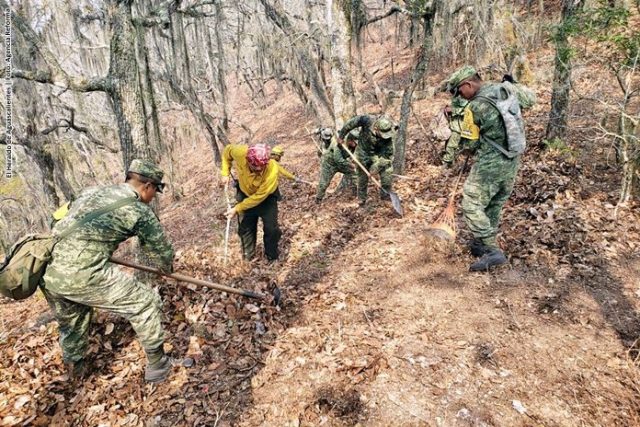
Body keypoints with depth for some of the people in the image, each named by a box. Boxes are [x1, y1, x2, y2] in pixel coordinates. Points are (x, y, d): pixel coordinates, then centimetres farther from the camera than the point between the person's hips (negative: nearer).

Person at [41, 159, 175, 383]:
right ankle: (157, 365, 19)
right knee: (145, 303, 7)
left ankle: (74, 368, 54)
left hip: (46, 271, 8)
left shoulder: (91, 192, 19)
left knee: (69, 321, 33)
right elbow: (162, 250, 11)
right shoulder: (139, 210, 0)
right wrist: (167, 267, 34)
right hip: (80, 274, -8)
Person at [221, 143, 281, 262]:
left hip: (266, 197, -3)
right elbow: (227, 150, -7)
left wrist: (237, 209, -24)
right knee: (245, 228, 9)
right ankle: (248, 258, 26)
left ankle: (272, 258, 15)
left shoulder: (272, 171, -41)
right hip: (245, 194, 3)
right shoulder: (240, 153, -34)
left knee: (271, 229, -6)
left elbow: (258, 197, -30)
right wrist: (225, 174, -14)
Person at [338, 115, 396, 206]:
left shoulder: (388, 137, -28)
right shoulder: (367, 120, -32)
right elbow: (351, 123, -19)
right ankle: (362, 199, 26)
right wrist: (341, 135, -10)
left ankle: (385, 194, 5)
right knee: (363, 177, 8)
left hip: (378, 154, 1)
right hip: (363, 152, -1)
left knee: (388, 171, -14)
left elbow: (387, 154, -23)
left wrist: (376, 166, -26)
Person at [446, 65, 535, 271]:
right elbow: (530, 99, 23)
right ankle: (481, 243, 32)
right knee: (495, 205, 18)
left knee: (472, 206, -1)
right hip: (513, 161, 8)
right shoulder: (507, 89, 2)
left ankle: (492, 251, -4)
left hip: (490, 164, -8)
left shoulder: (474, 107, -18)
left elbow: (469, 143, -8)